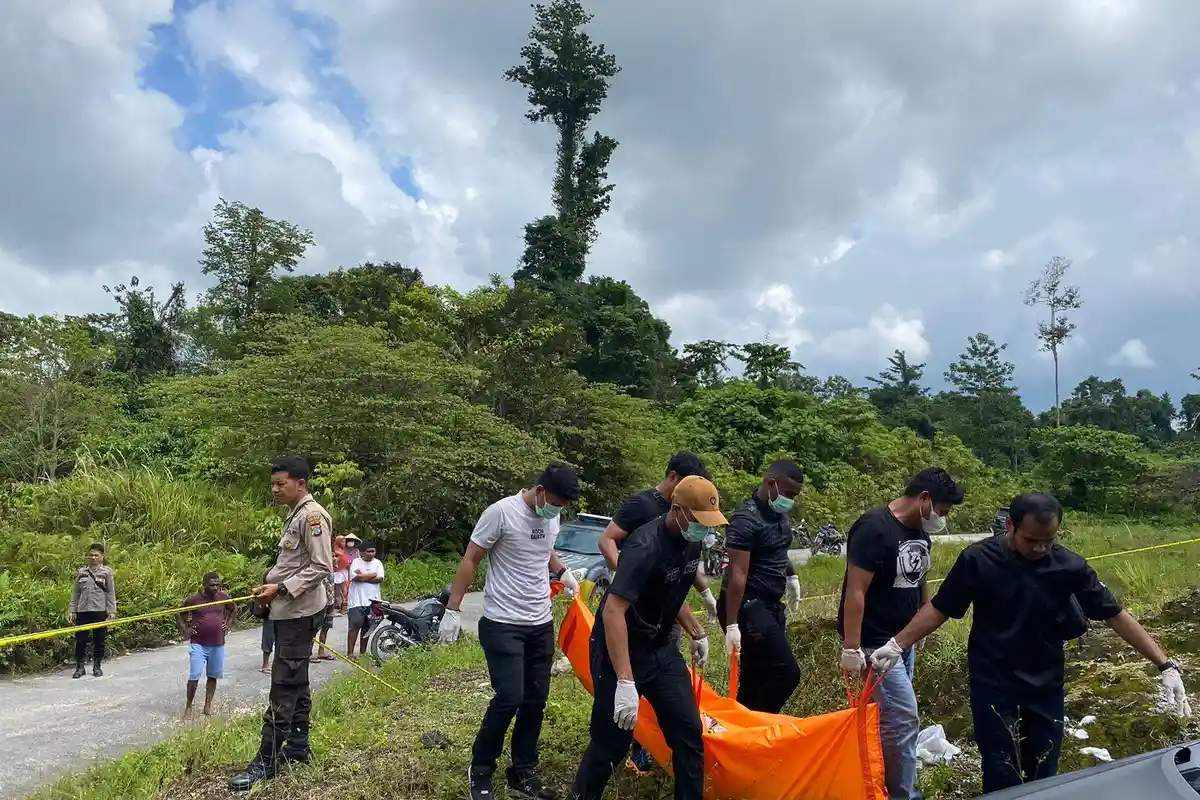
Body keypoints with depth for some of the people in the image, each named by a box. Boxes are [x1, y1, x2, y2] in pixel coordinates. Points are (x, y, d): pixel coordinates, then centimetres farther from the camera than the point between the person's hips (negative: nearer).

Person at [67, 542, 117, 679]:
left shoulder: (107, 572, 2)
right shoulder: (81, 572, 9)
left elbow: (111, 593, 0)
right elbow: (75, 593, 11)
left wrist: (112, 611, -5)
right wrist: (71, 611, 7)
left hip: (100, 611, -2)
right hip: (82, 611, 2)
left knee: (99, 640, 5)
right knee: (80, 639, 3)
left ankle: (97, 666, 18)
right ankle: (80, 667, 15)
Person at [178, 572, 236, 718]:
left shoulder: (224, 597, -1)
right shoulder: (193, 599, -8)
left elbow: (234, 609, 19)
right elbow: (180, 614, 8)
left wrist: (228, 625, 9)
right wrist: (185, 631, 0)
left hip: (218, 644, 3)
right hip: (198, 644, -3)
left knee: (212, 676, 9)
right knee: (194, 676, -7)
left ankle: (208, 706, 19)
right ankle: (188, 706, 9)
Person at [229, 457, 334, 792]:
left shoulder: (313, 515, -16)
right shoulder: (295, 515, 15)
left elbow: (321, 567, -21)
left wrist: (281, 589, -20)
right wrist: (269, 584, 7)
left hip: (300, 613, -10)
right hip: (288, 611, 10)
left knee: (284, 685, -5)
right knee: (296, 682, 16)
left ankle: (267, 761, 0)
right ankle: (297, 746, 25)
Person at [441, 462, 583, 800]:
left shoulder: (553, 517, 4)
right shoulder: (501, 512, -16)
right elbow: (469, 561, -10)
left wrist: (564, 572, 12)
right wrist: (453, 610, -11)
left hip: (541, 624, 7)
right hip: (503, 624, -7)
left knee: (536, 701, 10)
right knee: (510, 698, -12)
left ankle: (523, 772, 25)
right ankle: (480, 771, 10)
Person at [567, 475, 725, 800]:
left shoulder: (690, 542, -1)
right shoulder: (646, 547, -28)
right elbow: (613, 610, -34)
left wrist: (696, 633, 21)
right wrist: (625, 682, -38)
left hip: (660, 649, 8)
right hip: (620, 653, -7)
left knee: (689, 733, 4)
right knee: (611, 742, 3)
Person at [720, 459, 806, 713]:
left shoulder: (779, 514, 8)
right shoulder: (746, 519, -19)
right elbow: (738, 575, -23)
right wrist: (732, 625, -25)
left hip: (771, 605, 9)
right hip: (748, 606, -9)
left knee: (757, 678, 12)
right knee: (786, 672, -14)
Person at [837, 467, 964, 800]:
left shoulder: (920, 531, 5)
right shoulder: (874, 528, -21)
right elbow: (855, 591, -23)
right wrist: (851, 649, -24)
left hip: (904, 639, 8)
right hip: (874, 643, -8)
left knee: (887, 716, 15)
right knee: (903, 718, -7)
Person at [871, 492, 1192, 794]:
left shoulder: (1070, 566, -10)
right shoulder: (978, 559, -15)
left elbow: (1116, 616, -4)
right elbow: (939, 609, -7)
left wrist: (1165, 665, -9)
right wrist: (897, 645, -14)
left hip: (1046, 687, 3)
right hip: (993, 686, -3)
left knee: (1043, 777, 13)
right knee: (1003, 780, -1)